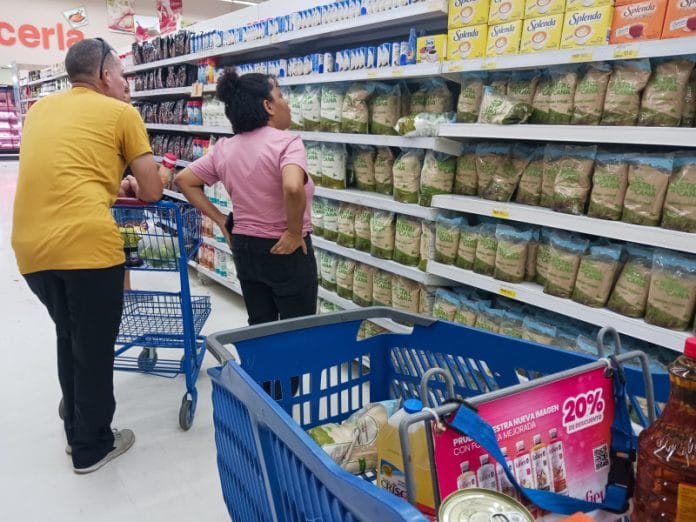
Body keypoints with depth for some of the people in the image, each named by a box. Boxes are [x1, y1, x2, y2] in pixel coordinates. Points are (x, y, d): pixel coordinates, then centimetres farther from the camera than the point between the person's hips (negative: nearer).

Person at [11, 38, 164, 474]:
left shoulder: (40, 109, 22)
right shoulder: (121, 114, 5)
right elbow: (153, 192, 5)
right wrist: (121, 185, 25)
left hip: (31, 246, 6)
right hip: (86, 244, -6)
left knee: (69, 340, 25)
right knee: (94, 348, 11)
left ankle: (76, 432, 39)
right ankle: (92, 447, 27)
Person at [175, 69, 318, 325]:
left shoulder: (224, 149, 3)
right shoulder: (286, 141, -18)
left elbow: (183, 180, 9)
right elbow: (293, 187, -37)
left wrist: (221, 220, 7)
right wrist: (295, 231, -22)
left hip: (244, 247, 7)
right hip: (286, 251, -6)